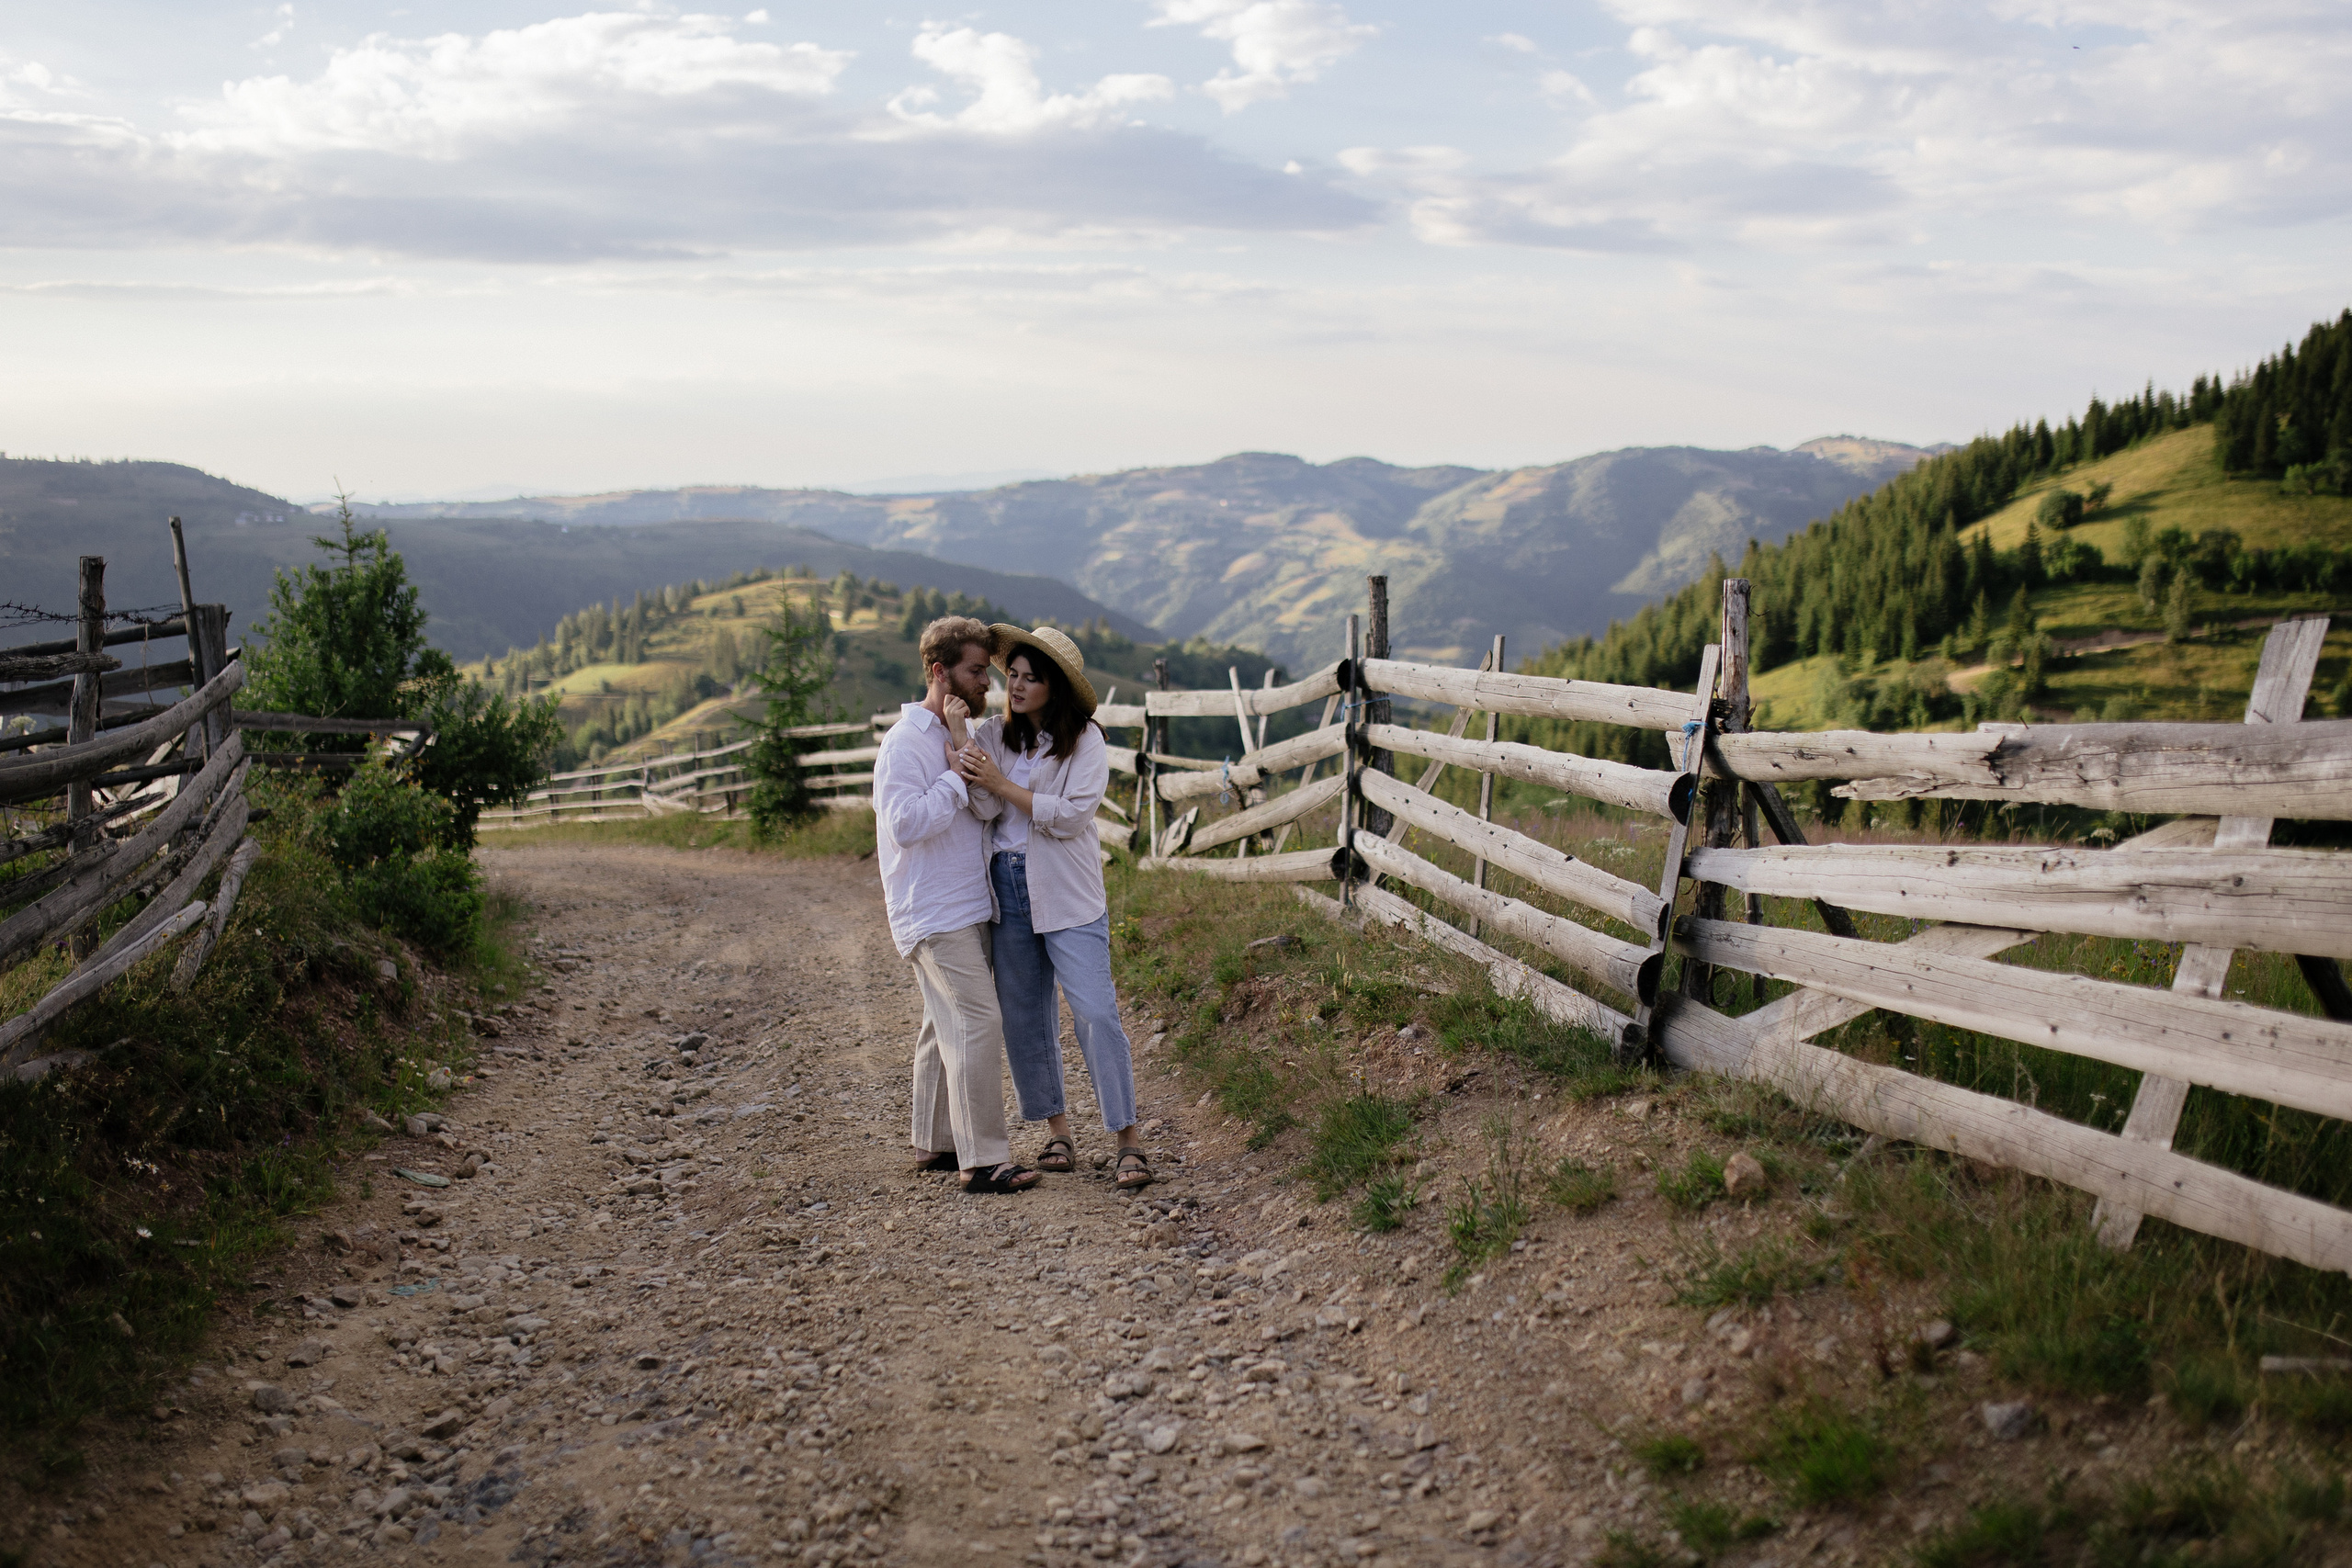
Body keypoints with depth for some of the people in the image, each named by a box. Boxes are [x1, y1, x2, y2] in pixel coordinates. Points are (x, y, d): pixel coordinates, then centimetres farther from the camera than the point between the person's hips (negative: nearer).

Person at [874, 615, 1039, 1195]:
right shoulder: (906, 741, -13)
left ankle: (934, 1143, 25)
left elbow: (988, 809, 12)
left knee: (947, 1026, 15)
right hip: (933, 912, -10)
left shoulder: (960, 736, 16)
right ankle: (983, 1159, -12)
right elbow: (905, 823, -23)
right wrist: (957, 777, -18)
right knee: (977, 1021, -14)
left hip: (968, 907, 10)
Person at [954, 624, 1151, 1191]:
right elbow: (985, 809, -6)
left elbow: (1072, 815, -15)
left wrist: (1002, 785, -17)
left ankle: (1130, 1139, -2)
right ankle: (1057, 1131, 21)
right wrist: (972, 779, -28)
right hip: (1006, 889, 4)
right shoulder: (992, 735, 5)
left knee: (1095, 1012, -9)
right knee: (1024, 1018, 9)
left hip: (1067, 896, -4)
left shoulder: (1085, 739, -5)